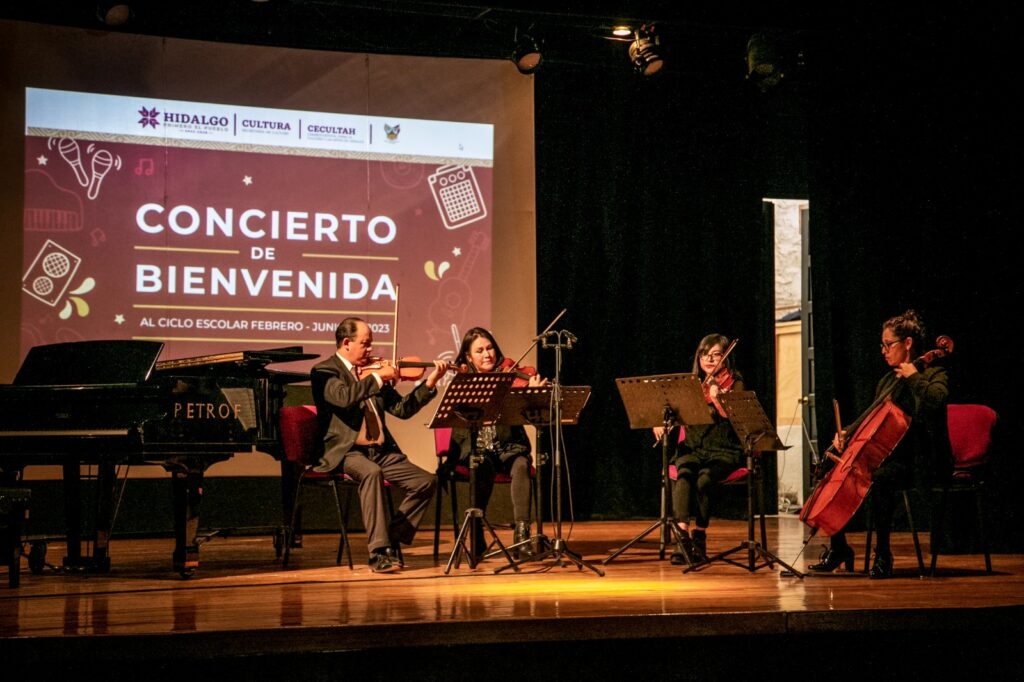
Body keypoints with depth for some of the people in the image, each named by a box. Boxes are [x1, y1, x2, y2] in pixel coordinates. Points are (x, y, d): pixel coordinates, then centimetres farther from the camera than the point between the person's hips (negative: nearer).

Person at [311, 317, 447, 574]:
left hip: (380, 450, 7)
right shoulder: (324, 371, -2)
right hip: (345, 452, -7)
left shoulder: (373, 372, 17)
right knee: (371, 473, -37)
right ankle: (379, 552, -35)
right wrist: (378, 377, -18)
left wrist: (429, 382, 5)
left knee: (427, 481, -9)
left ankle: (392, 538, 3)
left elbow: (402, 409, 13)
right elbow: (344, 397, -24)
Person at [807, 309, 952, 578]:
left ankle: (883, 554, -25)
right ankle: (838, 548, 4)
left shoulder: (933, 374, -5)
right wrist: (847, 433, 4)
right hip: (888, 455, 8)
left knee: (878, 478, -37)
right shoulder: (888, 380, 17)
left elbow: (937, 400, -29)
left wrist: (914, 376, -19)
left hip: (919, 460, -8)